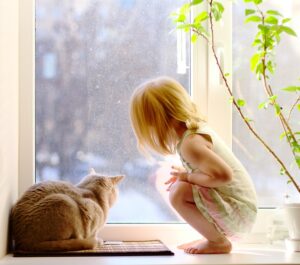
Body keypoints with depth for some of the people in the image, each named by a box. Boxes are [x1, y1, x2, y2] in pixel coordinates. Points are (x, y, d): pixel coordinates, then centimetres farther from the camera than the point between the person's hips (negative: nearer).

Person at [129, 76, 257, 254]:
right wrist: (186, 176, 6)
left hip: (237, 213, -10)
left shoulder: (190, 144, -22)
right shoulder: (199, 127, 7)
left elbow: (223, 175, -32)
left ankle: (219, 242, -6)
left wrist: (188, 177, -17)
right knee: (177, 185, 18)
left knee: (179, 194, -24)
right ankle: (216, 236, 16)